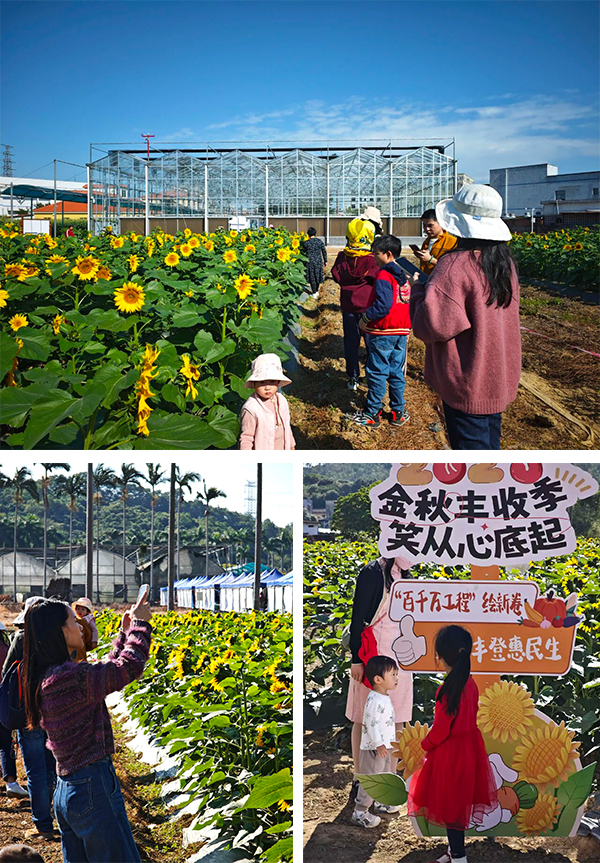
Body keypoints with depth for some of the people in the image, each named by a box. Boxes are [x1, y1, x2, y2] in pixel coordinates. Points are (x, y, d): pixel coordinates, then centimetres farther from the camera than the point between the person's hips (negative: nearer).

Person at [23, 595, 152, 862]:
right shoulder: (67, 676, -21)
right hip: (93, 787, -9)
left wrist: (125, 633, 20)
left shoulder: (46, 677, 8)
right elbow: (130, 666, -18)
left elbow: (107, 672, 20)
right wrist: (139, 625, -3)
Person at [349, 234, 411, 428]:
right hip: (401, 332, 8)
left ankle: (372, 415, 8)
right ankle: (399, 413, 19)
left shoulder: (384, 277, -16)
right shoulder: (404, 276, 10)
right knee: (396, 373, 14)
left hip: (383, 334, -8)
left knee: (377, 374, 1)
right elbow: (408, 304, 16)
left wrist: (365, 318, -11)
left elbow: (383, 306, -24)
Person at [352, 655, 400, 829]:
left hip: (384, 746, 10)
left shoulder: (385, 698, 8)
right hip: (374, 748, -10)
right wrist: (378, 744, -29)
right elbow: (371, 724, -28)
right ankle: (359, 813, 4)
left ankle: (380, 803, 41)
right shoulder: (375, 700, -25)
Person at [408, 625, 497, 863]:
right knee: (458, 802, 20)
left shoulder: (449, 689, -26)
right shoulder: (470, 682, -1)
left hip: (451, 752, -8)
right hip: (468, 747, 8)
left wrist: (425, 744, -1)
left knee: (450, 804, 6)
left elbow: (441, 729, -21)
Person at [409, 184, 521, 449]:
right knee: (489, 444, 21)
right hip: (500, 377, 8)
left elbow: (431, 325, -24)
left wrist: (418, 289, -6)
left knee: (470, 447, 2)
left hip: (468, 385, -8)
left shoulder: (455, 266, -23)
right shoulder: (504, 262, 3)